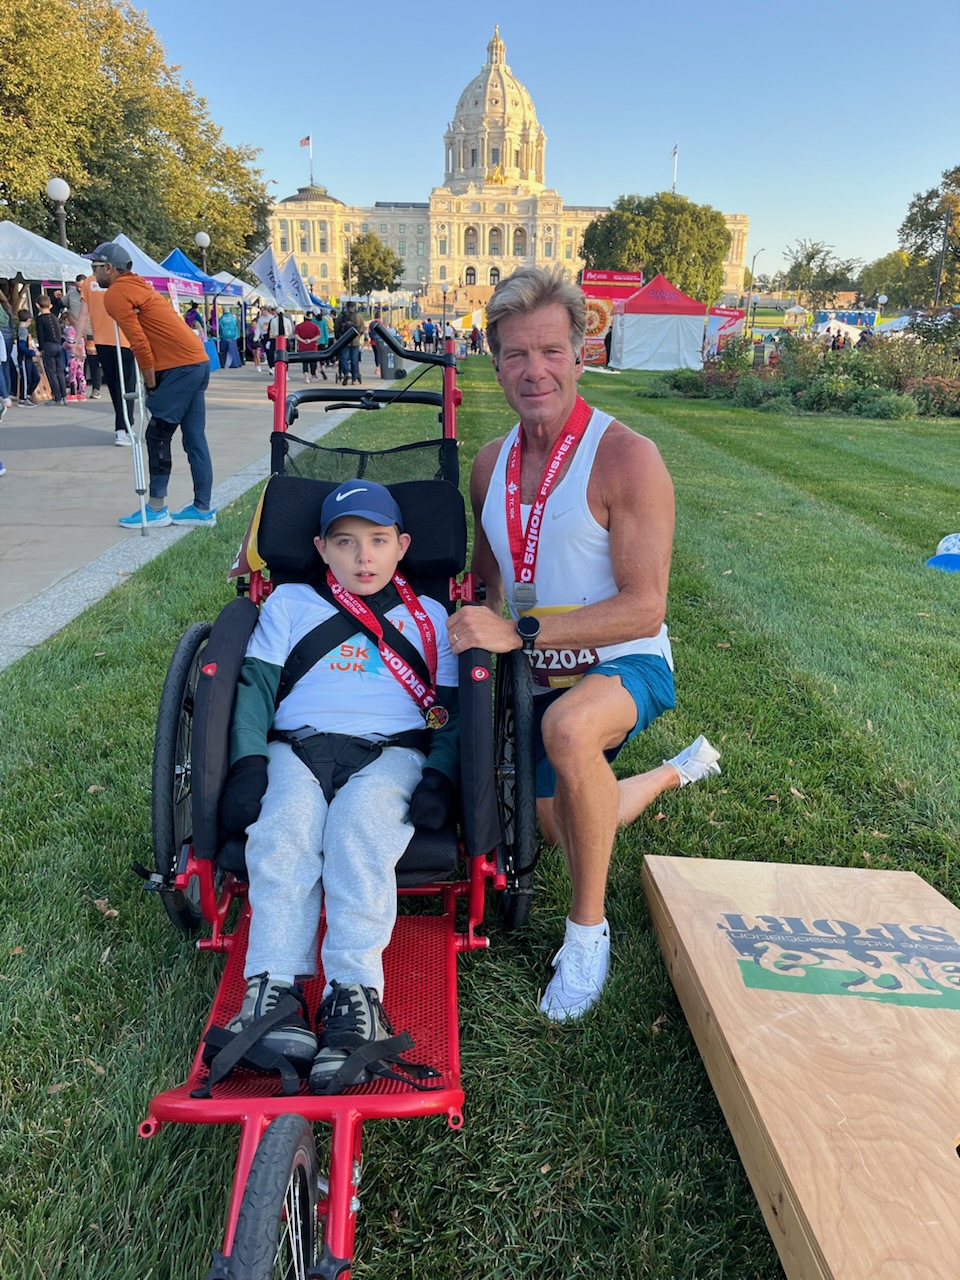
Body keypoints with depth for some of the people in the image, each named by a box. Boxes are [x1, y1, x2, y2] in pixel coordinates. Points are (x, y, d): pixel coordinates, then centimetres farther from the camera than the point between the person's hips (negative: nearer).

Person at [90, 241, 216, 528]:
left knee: (157, 436, -3)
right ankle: (202, 508, 11)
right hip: (198, 361, 9)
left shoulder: (115, 294, -4)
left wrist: (151, 385, -5)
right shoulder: (136, 286, 23)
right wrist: (155, 381, 17)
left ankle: (157, 509, 1)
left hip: (179, 367, -9)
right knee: (195, 437, 8)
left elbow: (139, 343, -13)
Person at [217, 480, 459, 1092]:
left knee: (360, 830, -33)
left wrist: (440, 775, -5)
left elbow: (450, 707, 14)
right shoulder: (290, 603, 22)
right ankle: (272, 993, -32)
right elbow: (256, 684, 12)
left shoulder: (428, 616, 21)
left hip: (392, 750, -1)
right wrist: (249, 761, -4)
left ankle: (355, 995, -36)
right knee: (282, 831, -31)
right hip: (297, 746, 1)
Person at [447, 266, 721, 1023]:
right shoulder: (491, 464, 1)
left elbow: (644, 609, -25)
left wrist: (519, 632, -31)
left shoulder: (626, 457, -20)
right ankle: (678, 771, 49)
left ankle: (588, 930, -18)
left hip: (624, 666, -7)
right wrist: (476, 635, -6)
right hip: (539, 678, 7)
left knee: (567, 728, -41)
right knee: (564, 833, 20)